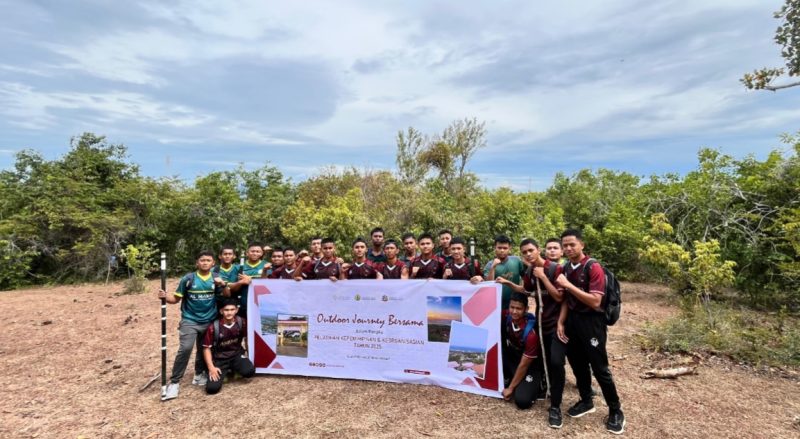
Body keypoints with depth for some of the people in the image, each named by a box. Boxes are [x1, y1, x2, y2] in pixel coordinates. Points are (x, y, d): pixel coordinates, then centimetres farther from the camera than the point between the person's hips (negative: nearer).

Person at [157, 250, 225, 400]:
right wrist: (165, 297, -20)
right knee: (185, 349, -16)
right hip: (189, 320, -2)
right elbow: (176, 298, -1)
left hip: (209, 321, 3)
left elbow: (228, 296, -3)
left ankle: (199, 374, 38)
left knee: (204, 349, 15)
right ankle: (174, 382, -4)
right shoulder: (188, 279, -6)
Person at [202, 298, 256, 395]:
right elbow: (207, 348, -9)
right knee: (212, 388, -20)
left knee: (249, 371, -27)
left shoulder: (241, 322, -11)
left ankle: (233, 369, 8)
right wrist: (211, 367, -16)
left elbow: (247, 337, 8)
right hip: (220, 359, -1)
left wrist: (248, 356, 8)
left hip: (237, 355, 2)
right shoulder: (213, 327, -18)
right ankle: (225, 371, 13)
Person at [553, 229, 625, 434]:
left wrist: (569, 285, -25)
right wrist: (561, 322, 2)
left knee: (599, 368, 3)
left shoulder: (593, 267, -16)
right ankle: (586, 401, 34)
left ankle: (615, 411, 22)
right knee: (578, 364, 15)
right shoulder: (566, 268, 4)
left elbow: (595, 302, -23)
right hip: (572, 320, 6)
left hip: (591, 322, -6)